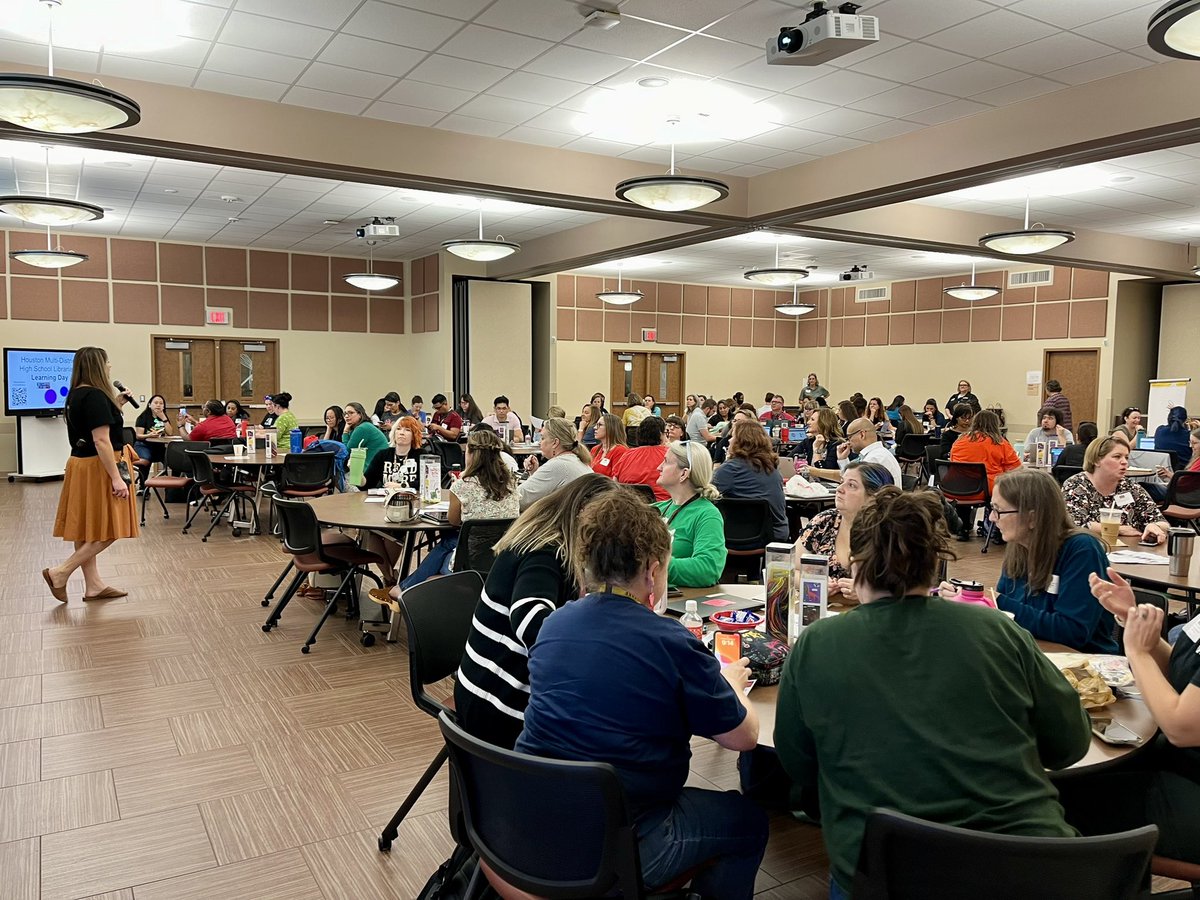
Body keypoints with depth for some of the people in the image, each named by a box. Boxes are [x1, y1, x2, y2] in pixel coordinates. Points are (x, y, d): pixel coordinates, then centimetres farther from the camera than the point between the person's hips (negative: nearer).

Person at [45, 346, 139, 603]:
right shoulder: (95, 396, -18)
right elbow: (101, 441, -23)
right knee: (108, 530, -1)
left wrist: (116, 405, 14)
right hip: (98, 468, -10)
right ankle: (60, 572, -1)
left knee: (86, 528, 11)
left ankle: (93, 585, 19)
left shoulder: (76, 395, 10)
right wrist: (116, 478, -24)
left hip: (81, 466, 10)